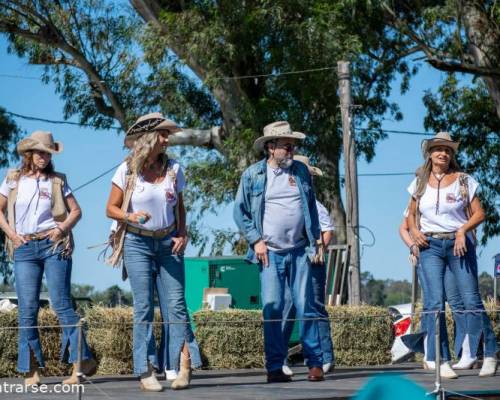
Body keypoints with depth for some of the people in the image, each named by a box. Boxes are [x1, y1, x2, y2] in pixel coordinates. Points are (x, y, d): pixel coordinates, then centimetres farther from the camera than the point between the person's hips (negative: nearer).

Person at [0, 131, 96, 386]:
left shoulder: (57, 181, 9)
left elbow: (76, 211, 10)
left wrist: (63, 228, -7)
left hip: (54, 246, -1)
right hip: (24, 248, 2)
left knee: (61, 304, -7)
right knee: (27, 309, -2)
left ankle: (80, 361, -6)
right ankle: (32, 370, 1)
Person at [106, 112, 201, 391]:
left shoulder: (173, 169, 3)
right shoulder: (127, 171, -5)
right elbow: (111, 208, -1)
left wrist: (183, 234, 1)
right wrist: (130, 217, -20)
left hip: (168, 243, 3)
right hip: (137, 243, -2)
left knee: (175, 304, -5)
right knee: (144, 307, -3)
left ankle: (184, 365, -5)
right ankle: (147, 372, 0)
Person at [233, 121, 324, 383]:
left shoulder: (301, 171, 11)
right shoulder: (253, 175, 2)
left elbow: (311, 206, 17)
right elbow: (240, 211, 4)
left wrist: (315, 239, 10)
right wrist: (255, 241, -6)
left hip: (299, 251, 2)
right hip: (270, 252, -2)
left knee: (305, 307, 0)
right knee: (272, 309, -3)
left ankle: (315, 363, 5)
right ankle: (274, 367, 2)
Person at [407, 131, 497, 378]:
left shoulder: (464, 181, 4)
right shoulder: (420, 183, 11)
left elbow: (479, 213, 2)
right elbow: (411, 214, 21)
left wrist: (463, 229, -15)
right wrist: (414, 231, 1)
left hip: (459, 244, -2)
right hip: (430, 246, 2)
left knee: (471, 300, -5)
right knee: (435, 302, -7)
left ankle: (490, 355, 5)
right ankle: (441, 361, -5)